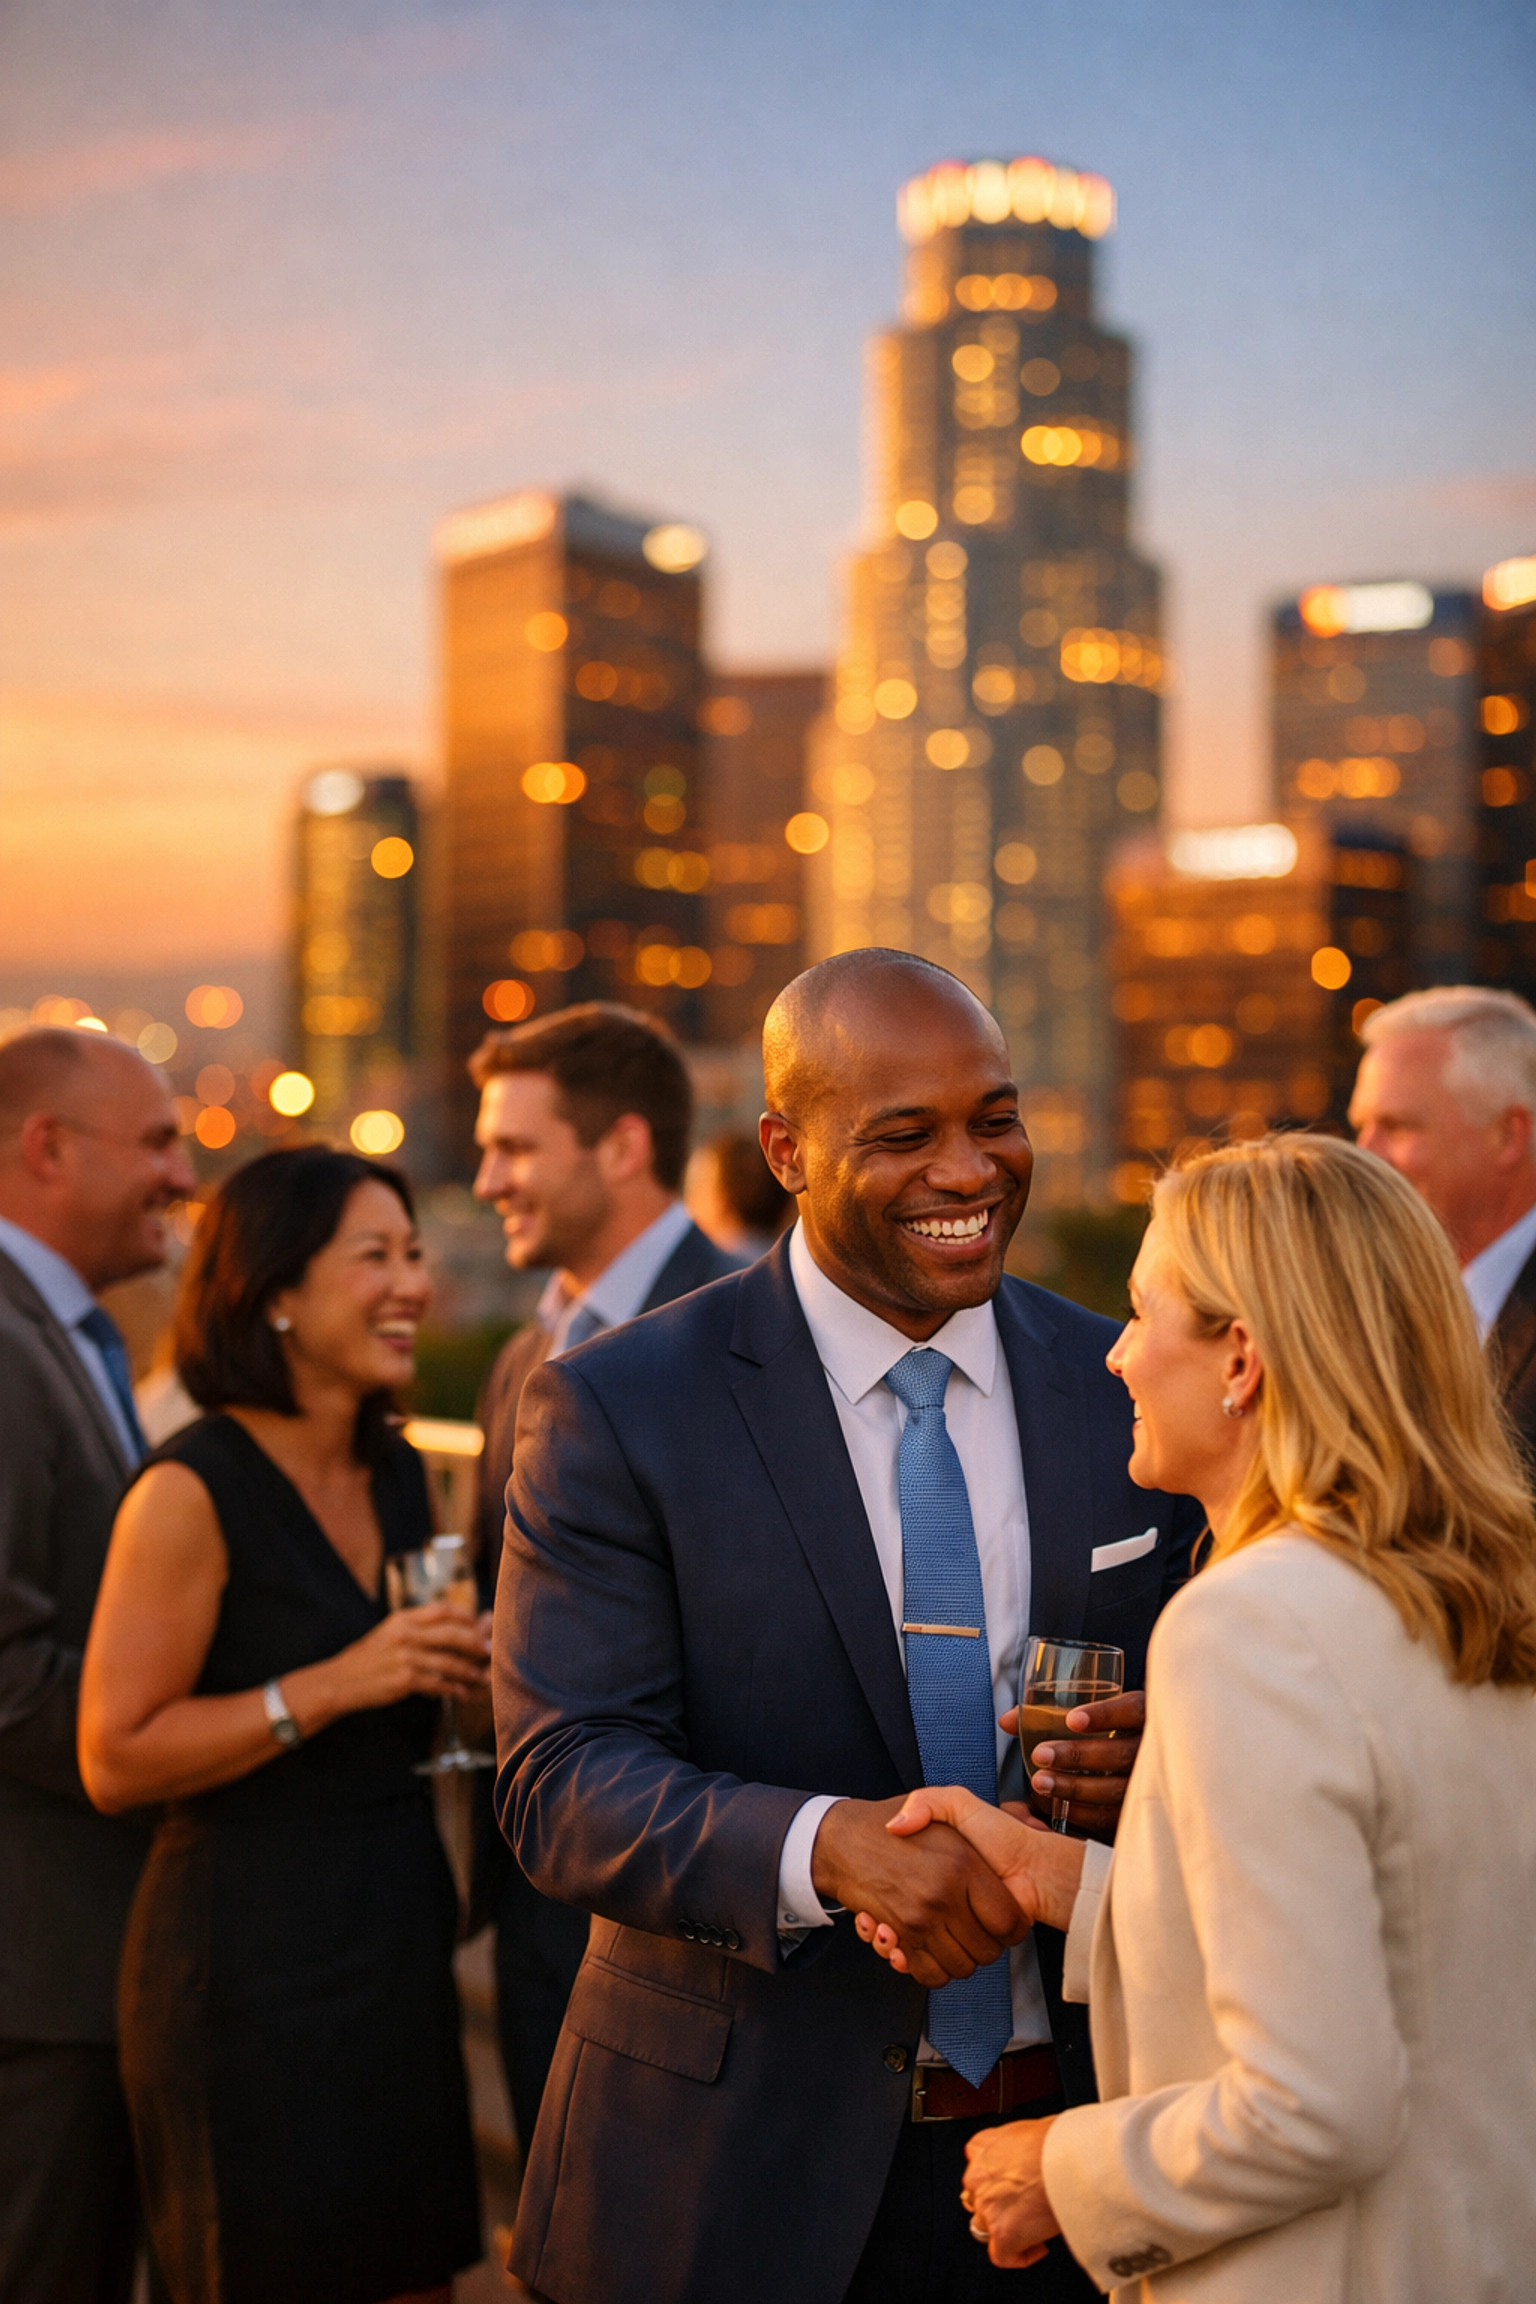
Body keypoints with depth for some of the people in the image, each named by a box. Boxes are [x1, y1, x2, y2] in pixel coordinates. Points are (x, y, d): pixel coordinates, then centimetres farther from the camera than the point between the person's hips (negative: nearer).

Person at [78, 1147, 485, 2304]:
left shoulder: (398, 1472, 9)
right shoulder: (192, 1492, -15)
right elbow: (115, 1757, -17)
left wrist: (456, 1665, 1)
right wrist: (333, 1686, -22)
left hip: (398, 1934, 7)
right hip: (252, 1960, -7)